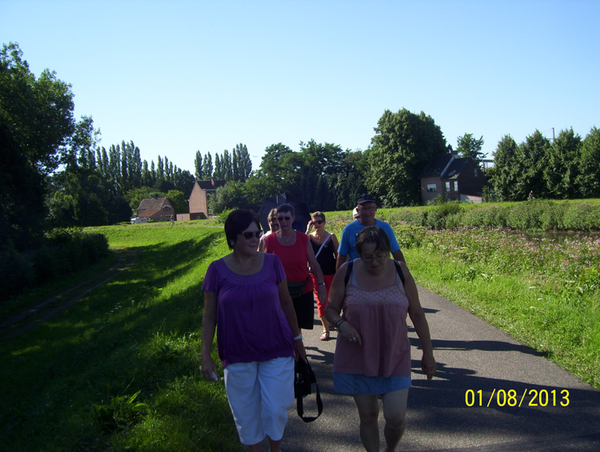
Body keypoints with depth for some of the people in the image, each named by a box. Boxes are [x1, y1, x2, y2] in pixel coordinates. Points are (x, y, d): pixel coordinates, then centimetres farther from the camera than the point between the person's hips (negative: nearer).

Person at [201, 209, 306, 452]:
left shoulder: (271, 262, -5)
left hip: (276, 351, 0)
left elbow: (286, 303, 5)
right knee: (246, 413, 13)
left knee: (275, 410, 5)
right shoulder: (217, 270, -8)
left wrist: (297, 338, 10)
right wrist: (205, 356, -4)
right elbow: (209, 317, -1)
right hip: (238, 355, 0)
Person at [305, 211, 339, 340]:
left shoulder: (331, 236, -2)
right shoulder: (309, 237, -2)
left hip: (331, 273, 0)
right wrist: (308, 231, -21)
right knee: (320, 300, 0)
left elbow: (338, 255, 3)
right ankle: (325, 328, 9)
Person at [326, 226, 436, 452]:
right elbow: (331, 309, 3)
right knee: (368, 416, 9)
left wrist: (428, 353, 6)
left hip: (394, 358, 0)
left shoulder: (400, 271, -5)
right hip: (357, 358, 0)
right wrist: (341, 324, -19)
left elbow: (417, 314, 3)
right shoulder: (347, 272, -8)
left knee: (396, 418, -3)